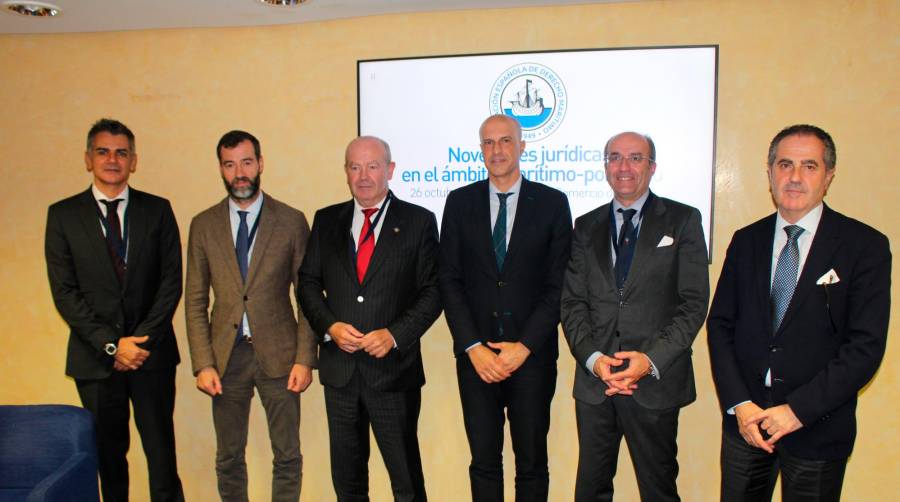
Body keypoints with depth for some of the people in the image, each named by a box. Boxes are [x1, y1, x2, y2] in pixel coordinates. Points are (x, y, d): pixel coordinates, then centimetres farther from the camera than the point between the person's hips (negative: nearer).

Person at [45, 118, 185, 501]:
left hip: (152, 353, 0)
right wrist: (111, 344, -11)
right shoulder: (63, 215, 2)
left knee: (161, 451, 4)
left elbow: (171, 282, -1)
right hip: (95, 356, 0)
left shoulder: (157, 210, 3)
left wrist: (142, 340, -10)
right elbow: (64, 292, -3)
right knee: (108, 453, 12)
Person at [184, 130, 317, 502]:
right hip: (226, 355, 2)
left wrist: (305, 358, -7)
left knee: (287, 456, 9)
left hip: (278, 353, -1)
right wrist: (203, 364, -4)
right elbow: (195, 302, 4)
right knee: (228, 457, 14)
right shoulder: (203, 225, 4)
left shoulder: (292, 221, -2)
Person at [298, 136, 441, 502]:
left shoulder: (419, 222, -2)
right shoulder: (326, 221, 7)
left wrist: (394, 335, -15)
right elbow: (309, 283, 8)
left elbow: (432, 292, -4)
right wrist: (329, 326, -8)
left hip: (393, 367, -3)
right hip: (339, 367, 3)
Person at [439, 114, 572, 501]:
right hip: (475, 355, 1)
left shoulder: (552, 203, 1)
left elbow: (559, 284, -3)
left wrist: (525, 346, -10)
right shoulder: (460, 202, 5)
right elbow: (450, 280, 1)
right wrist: (473, 347, -8)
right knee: (483, 461, 11)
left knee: (532, 463, 10)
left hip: (532, 354, -1)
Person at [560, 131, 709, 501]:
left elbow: (694, 302, -5)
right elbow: (572, 302, 5)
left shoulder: (683, 221, 1)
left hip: (655, 381, -2)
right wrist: (592, 358, -10)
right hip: (594, 380, 3)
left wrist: (652, 359, -16)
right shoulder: (586, 226, 10)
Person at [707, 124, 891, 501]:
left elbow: (866, 345, -12)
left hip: (818, 428, -2)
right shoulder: (746, 241, 4)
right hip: (744, 419, 3)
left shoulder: (865, 246, -6)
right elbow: (720, 325, 3)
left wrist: (798, 410, -16)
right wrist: (739, 404, -8)